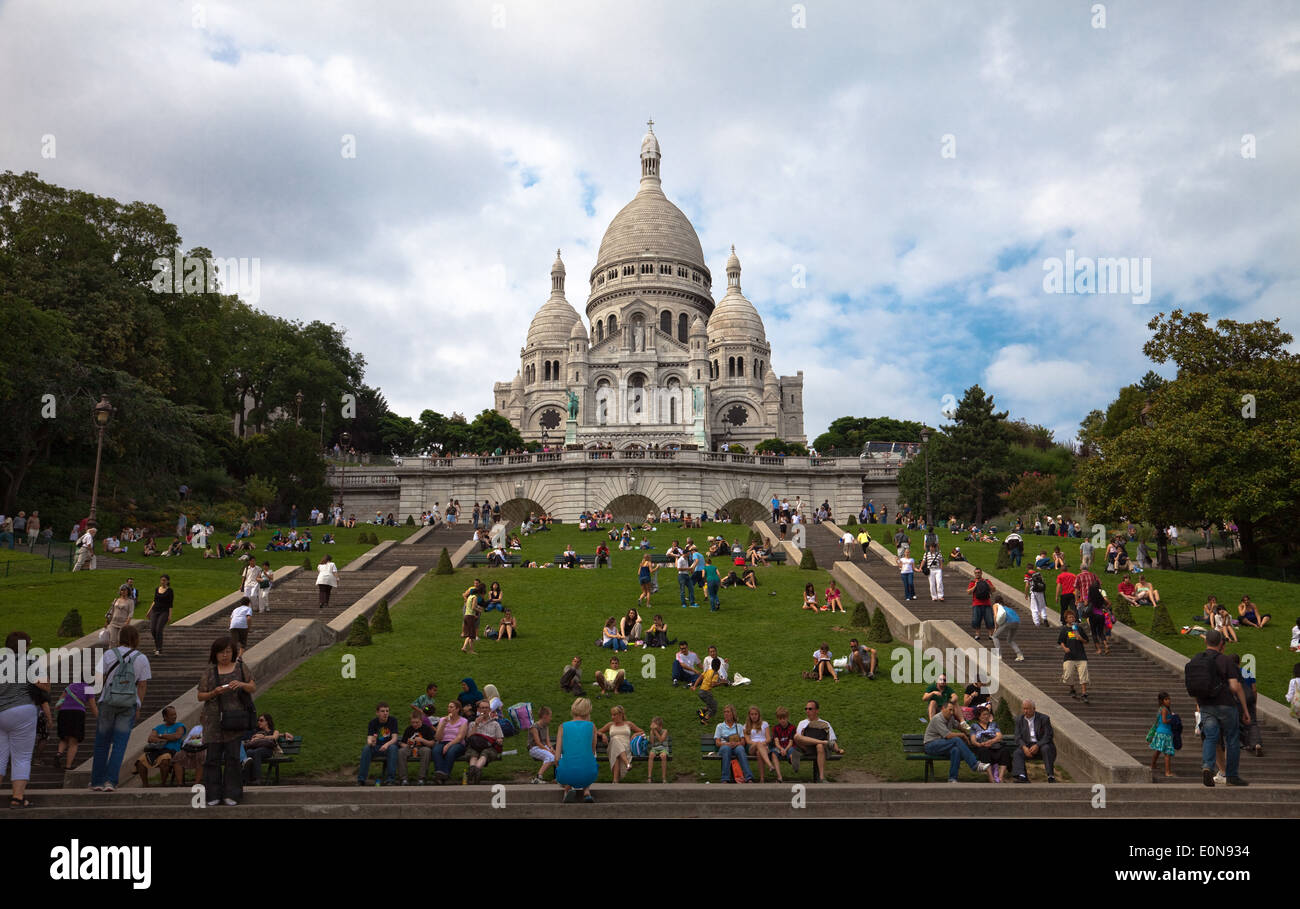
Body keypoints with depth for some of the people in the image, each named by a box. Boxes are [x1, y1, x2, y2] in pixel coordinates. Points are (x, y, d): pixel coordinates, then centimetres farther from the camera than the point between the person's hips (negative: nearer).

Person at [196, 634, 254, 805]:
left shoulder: (240, 667, 8)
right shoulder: (210, 671, 7)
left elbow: (253, 688, 4)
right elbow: (200, 696, 6)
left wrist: (242, 684, -16)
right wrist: (214, 693, -13)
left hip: (235, 720, 0)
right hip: (214, 721, 0)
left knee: (234, 757, 0)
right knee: (213, 757, 2)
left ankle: (231, 794, 8)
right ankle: (213, 795, 11)